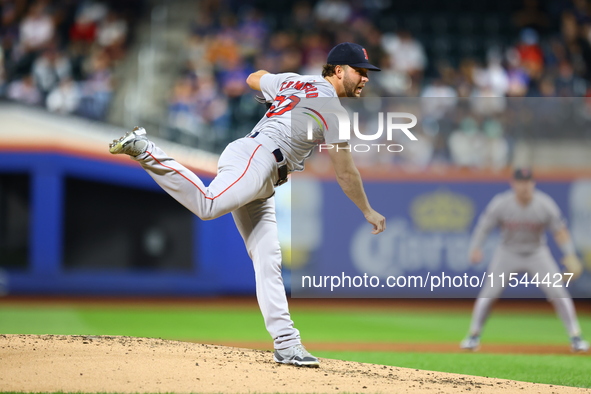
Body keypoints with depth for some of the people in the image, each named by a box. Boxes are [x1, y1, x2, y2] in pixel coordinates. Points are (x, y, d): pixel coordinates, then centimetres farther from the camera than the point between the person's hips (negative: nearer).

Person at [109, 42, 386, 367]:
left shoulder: (293, 81, 23)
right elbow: (345, 172, -1)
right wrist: (369, 212, 9)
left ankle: (286, 344, -2)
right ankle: (143, 150, -27)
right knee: (207, 204, -35)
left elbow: (253, 78, 43)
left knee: (267, 260, 3)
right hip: (255, 159, -10)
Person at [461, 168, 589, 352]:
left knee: (558, 293, -10)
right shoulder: (500, 204, -17)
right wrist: (475, 248, -27)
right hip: (508, 253, 0)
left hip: (537, 253, 0)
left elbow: (560, 230, -10)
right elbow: (484, 226, -10)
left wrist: (570, 256, -21)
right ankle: (474, 335, 13)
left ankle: (576, 337, 0)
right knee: (488, 294, -6)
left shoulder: (545, 205, -16)